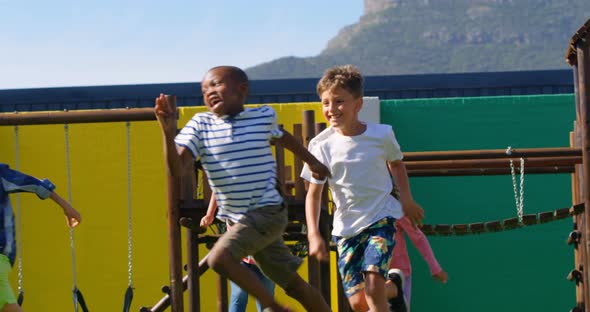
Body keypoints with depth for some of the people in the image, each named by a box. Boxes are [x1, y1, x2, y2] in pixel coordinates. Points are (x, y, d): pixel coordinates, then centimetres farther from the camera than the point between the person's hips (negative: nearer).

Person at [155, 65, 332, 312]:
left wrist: (312, 162, 35)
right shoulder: (200, 125, -1)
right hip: (239, 219, 3)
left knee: (219, 258, -23)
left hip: (266, 211, -3)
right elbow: (177, 169, -12)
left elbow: (282, 137, 21)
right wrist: (168, 133, -28)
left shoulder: (263, 116, -2)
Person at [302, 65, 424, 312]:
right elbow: (313, 194, -4)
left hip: (381, 218, -2)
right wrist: (313, 235, -12)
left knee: (372, 284, -23)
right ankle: (394, 286, 33)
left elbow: (396, 163, 14)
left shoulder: (382, 135, -9)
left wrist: (407, 200, 11)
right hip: (346, 225, 2)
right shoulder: (321, 145, -10)